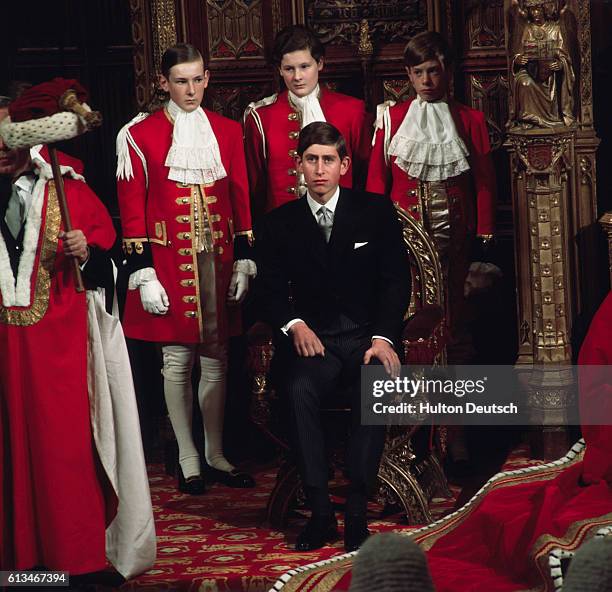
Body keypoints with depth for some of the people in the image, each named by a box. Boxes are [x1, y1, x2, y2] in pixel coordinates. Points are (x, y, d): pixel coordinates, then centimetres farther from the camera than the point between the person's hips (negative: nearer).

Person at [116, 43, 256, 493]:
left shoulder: (227, 131, 8)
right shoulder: (141, 135, -3)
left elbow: (241, 198, 10)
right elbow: (132, 207, -4)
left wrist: (243, 260, 4)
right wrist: (143, 274, -8)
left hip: (218, 259, 3)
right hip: (169, 260, -3)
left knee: (216, 356, 8)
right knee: (178, 358, 2)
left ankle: (216, 454, 17)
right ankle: (188, 458, 11)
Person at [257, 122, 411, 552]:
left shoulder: (377, 211, 5)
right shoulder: (280, 223, 9)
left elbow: (396, 280, 1)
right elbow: (272, 291, 6)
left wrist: (383, 338, -14)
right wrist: (295, 324, -16)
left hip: (368, 337, -1)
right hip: (314, 340, 1)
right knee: (299, 389, -32)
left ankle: (357, 512, -29)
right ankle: (320, 512, -27)